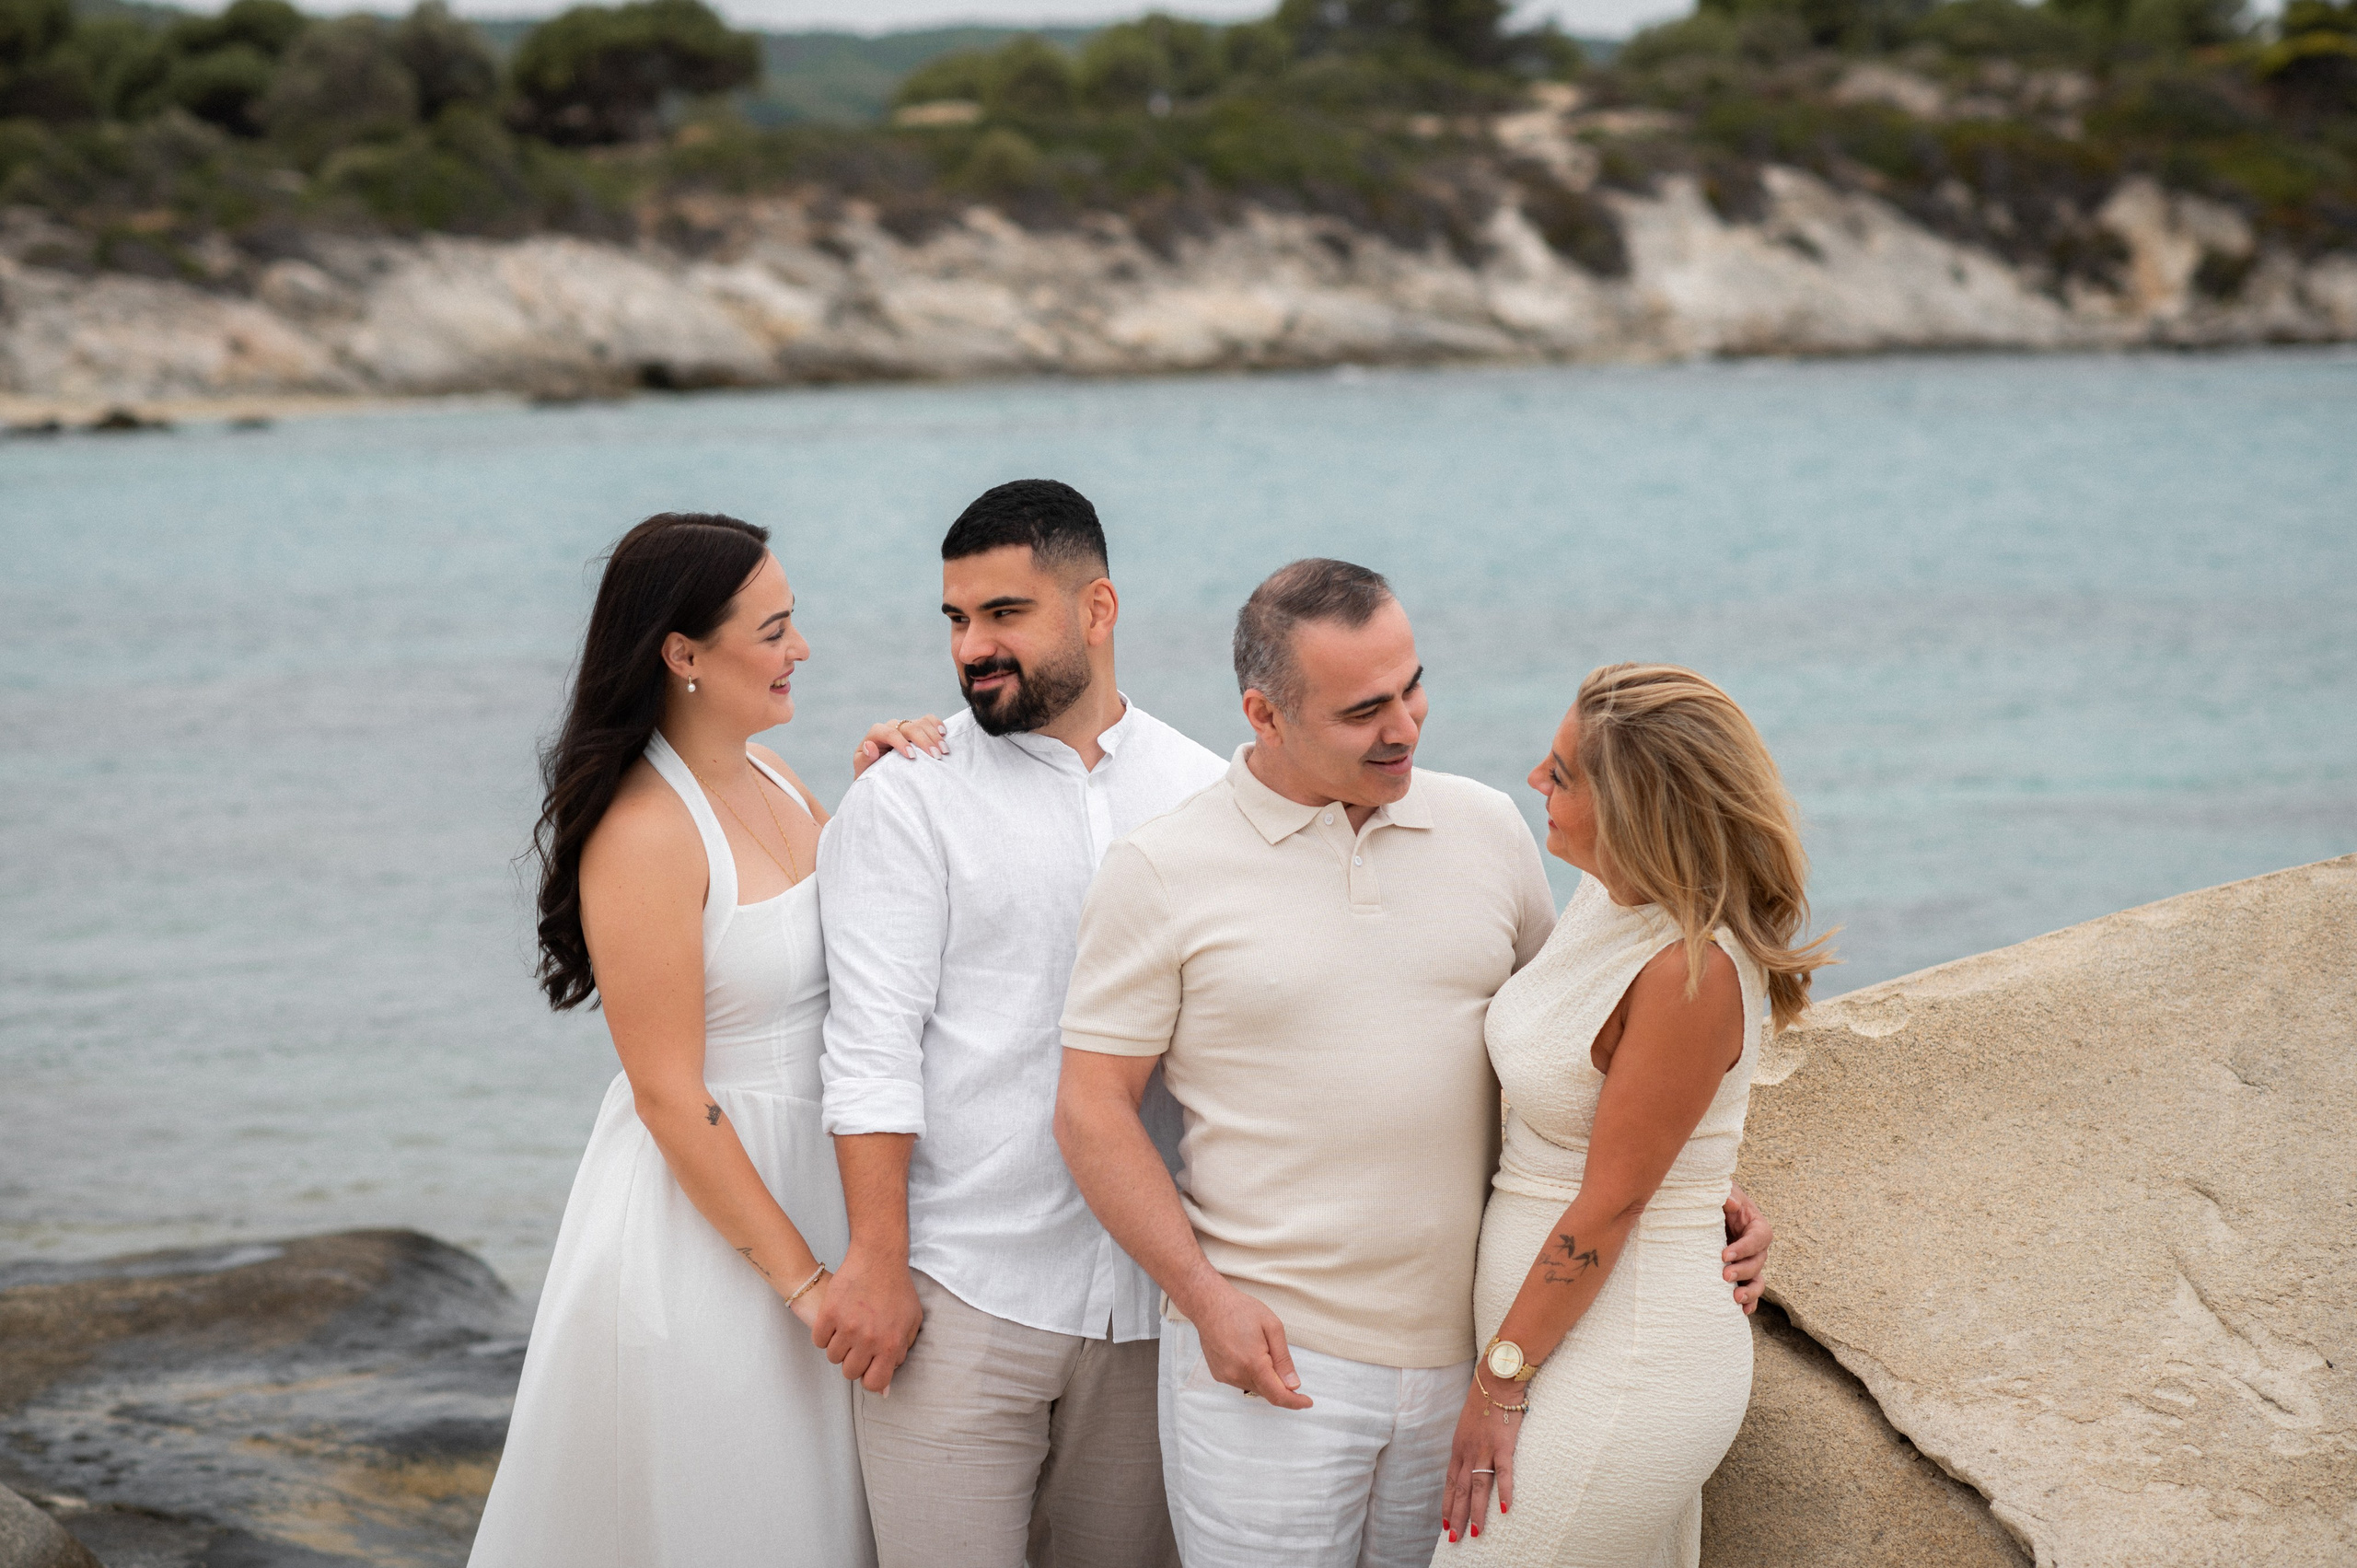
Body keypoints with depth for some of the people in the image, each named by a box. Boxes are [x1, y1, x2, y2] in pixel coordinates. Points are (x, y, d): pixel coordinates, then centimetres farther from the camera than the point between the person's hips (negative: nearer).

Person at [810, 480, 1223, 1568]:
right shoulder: (909, 798, 0)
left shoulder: (1203, 791, 9)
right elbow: (873, 1042, -6)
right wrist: (876, 1261, -12)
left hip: (1150, 1299, 3)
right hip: (960, 1295, -3)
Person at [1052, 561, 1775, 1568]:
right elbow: (1093, 1109, -4)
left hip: (1468, 1357, 3)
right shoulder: (1160, 871, -4)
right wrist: (1206, 1298, -13)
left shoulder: (1487, 830, 7)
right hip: (1269, 1358, -3)